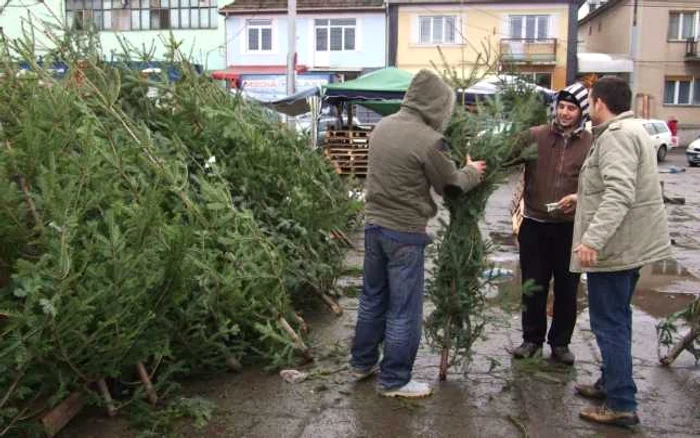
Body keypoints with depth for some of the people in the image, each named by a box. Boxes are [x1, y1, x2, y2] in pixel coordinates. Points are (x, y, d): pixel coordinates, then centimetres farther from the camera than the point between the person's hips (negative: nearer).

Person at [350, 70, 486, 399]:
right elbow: (451, 185, -7)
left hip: (373, 223, 8)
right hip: (405, 232, -8)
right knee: (404, 309, 5)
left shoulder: (382, 126, 4)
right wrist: (472, 172, 15)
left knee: (373, 297, 21)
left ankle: (363, 362, 35)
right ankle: (394, 381, 17)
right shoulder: (429, 141, -19)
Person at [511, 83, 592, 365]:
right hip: (534, 224, 1)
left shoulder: (592, 144, -1)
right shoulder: (535, 136, 0)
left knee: (567, 289, 10)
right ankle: (532, 339, 27)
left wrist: (579, 197, -19)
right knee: (533, 286, 11)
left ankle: (560, 343, 27)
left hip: (571, 227, 0)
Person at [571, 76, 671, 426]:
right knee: (616, 319, 20)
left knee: (609, 322, -4)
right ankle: (611, 383, 34)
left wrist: (593, 239, -35)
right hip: (631, 242, 11)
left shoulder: (615, 135, -18)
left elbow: (619, 193, -30)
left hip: (615, 244, -11)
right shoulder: (632, 130, 16)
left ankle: (621, 404, 2)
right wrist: (581, 197, 35)